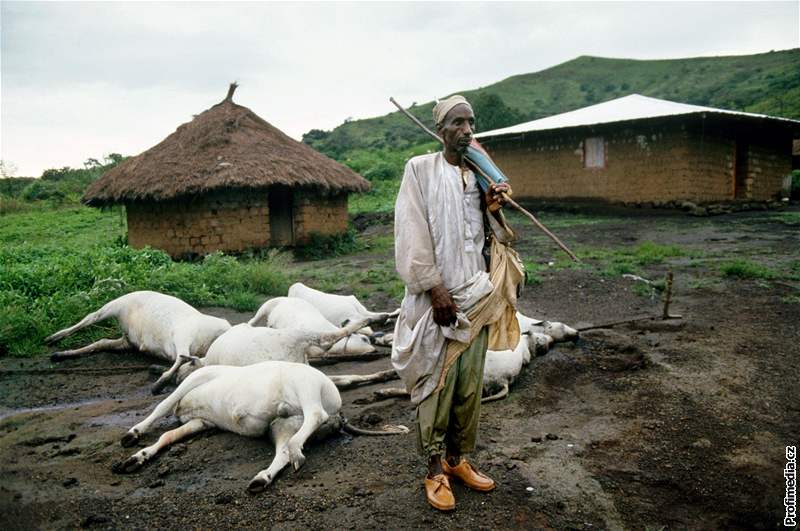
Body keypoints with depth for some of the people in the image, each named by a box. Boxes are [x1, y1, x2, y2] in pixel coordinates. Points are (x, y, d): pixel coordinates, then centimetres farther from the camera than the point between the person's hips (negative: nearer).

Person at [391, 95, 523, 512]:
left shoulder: (478, 175, 12)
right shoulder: (420, 169, -4)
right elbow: (412, 233, -10)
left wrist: (491, 208, -3)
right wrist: (435, 288, -15)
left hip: (476, 296, 5)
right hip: (437, 297, -5)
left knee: (470, 384, 12)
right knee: (437, 384, 1)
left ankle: (458, 458, 28)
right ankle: (435, 470, 16)